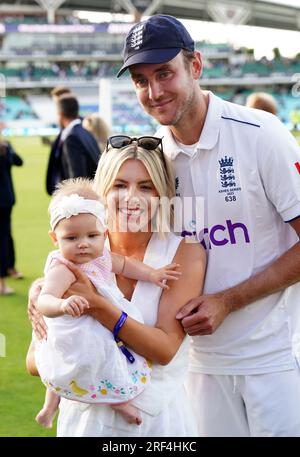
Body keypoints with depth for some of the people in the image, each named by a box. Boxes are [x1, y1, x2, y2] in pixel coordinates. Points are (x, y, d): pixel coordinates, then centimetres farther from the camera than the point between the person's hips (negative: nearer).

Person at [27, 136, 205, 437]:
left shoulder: (185, 254, -8)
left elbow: (165, 350, -18)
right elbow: (34, 364, -3)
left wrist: (95, 305, -29)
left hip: (157, 415, -1)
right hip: (85, 413, 2)